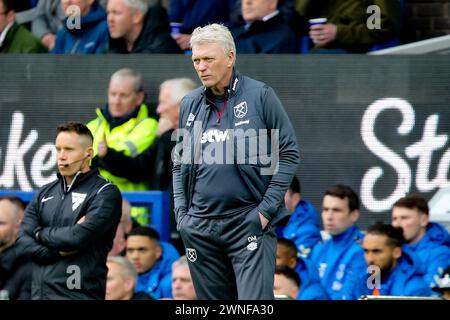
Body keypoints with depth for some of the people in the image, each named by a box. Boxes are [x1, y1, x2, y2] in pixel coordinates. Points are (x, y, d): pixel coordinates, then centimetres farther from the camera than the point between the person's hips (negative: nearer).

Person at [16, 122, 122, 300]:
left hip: (79, 294, -6)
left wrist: (41, 233, 1)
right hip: (40, 293, 6)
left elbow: (79, 237, -16)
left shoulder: (105, 193, -2)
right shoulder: (44, 193, 17)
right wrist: (59, 251, -10)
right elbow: (23, 240, 5)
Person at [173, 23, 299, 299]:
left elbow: (289, 153, -3)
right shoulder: (190, 104, 11)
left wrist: (267, 209, -8)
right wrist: (182, 212, 8)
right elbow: (180, 163, 20)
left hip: (250, 224, -5)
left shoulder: (260, 96, -3)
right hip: (200, 229, 5)